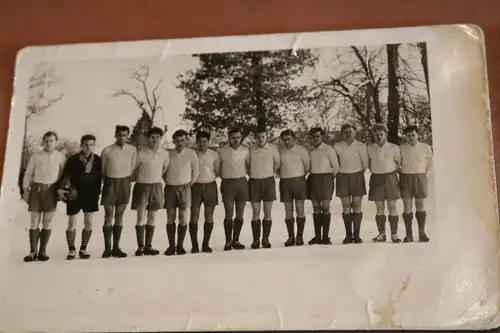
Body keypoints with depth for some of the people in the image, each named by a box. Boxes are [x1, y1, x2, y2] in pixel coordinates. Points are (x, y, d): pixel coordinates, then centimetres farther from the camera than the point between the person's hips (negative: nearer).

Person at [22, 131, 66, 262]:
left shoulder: (61, 157, 3)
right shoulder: (36, 156, 6)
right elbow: (28, 174, 7)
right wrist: (26, 190, 1)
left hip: (51, 190, -1)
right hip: (36, 188, 1)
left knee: (47, 222, 2)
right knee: (34, 221, -1)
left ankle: (42, 251, 8)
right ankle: (33, 251, 1)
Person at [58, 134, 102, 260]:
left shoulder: (97, 160, 1)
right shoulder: (73, 159, -6)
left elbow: (100, 177, 8)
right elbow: (65, 175, -8)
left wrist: (98, 191, 5)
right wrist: (61, 188, -22)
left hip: (91, 194, 2)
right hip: (75, 194, -2)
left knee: (88, 222, 2)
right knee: (72, 223, 1)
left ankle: (83, 249, 15)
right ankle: (71, 250, 13)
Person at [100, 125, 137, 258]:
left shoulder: (132, 150, -1)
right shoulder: (107, 151, -9)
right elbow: (102, 170, 3)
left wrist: (128, 181, 10)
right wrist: (108, 182, 9)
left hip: (125, 183, 3)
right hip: (110, 183, -2)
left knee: (119, 216, 7)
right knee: (109, 216, -3)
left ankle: (116, 247, 11)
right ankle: (107, 248, 1)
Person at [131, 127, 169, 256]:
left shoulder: (165, 153, -1)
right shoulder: (141, 153, -12)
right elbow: (133, 170, -1)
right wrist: (137, 179, 7)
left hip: (156, 187, 3)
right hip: (142, 186, -3)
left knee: (152, 218, 6)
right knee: (141, 217, -3)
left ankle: (148, 246, 11)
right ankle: (140, 246, 0)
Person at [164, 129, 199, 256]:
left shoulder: (191, 153, -2)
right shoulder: (169, 154, 2)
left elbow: (196, 170, 3)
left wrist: (190, 184, 1)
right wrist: (167, 182, 5)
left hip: (184, 188, -1)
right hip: (170, 188, 2)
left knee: (183, 217, -2)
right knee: (170, 217, 1)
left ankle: (180, 246, 5)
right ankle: (171, 246, 5)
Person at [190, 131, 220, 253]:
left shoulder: (214, 155, 3)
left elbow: (217, 172, 8)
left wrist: (209, 178, 1)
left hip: (210, 186, 2)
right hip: (195, 186, -1)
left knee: (209, 217, 3)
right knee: (194, 216, -3)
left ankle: (206, 244, 11)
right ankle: (194, 245, 2)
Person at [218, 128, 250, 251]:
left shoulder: (245, 150, 4)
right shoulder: (222, 151, -2)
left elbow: (249, 165, 13)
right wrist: (224, 177, 4)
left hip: (242, 182, 2)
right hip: (228, 184, -2)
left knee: (239, 214, 5)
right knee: (229, 214, -4)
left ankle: (236, 240, 13)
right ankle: (228, 241, 2)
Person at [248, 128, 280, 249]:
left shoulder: (273, 148, -3)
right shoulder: (250, 150, -3)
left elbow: (277, 163, 10)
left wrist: (270, 174, 9)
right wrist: (252, 174, 6)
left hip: (268, 181, 0)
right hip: (254, 181, 0)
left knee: (267, 212, 2)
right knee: (255, 212, 1)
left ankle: (265, 238, 8)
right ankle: (256, 239, 4)